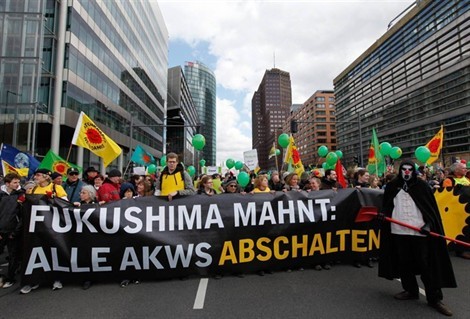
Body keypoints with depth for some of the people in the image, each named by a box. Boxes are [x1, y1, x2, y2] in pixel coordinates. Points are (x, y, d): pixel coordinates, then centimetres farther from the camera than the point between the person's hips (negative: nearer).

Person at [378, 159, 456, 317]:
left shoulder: (422, 186, 1)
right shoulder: (392, 186, 6)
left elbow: (432, 208, 0)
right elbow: (387, 205, 12)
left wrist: (429, 224, -13)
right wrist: (383, 213, -7)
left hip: (419, 231, -2)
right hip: (398, 230, 2)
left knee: (425, 264, 2)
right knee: (403, 262, 11)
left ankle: (434, 298, 17)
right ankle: (411, 290, 28)